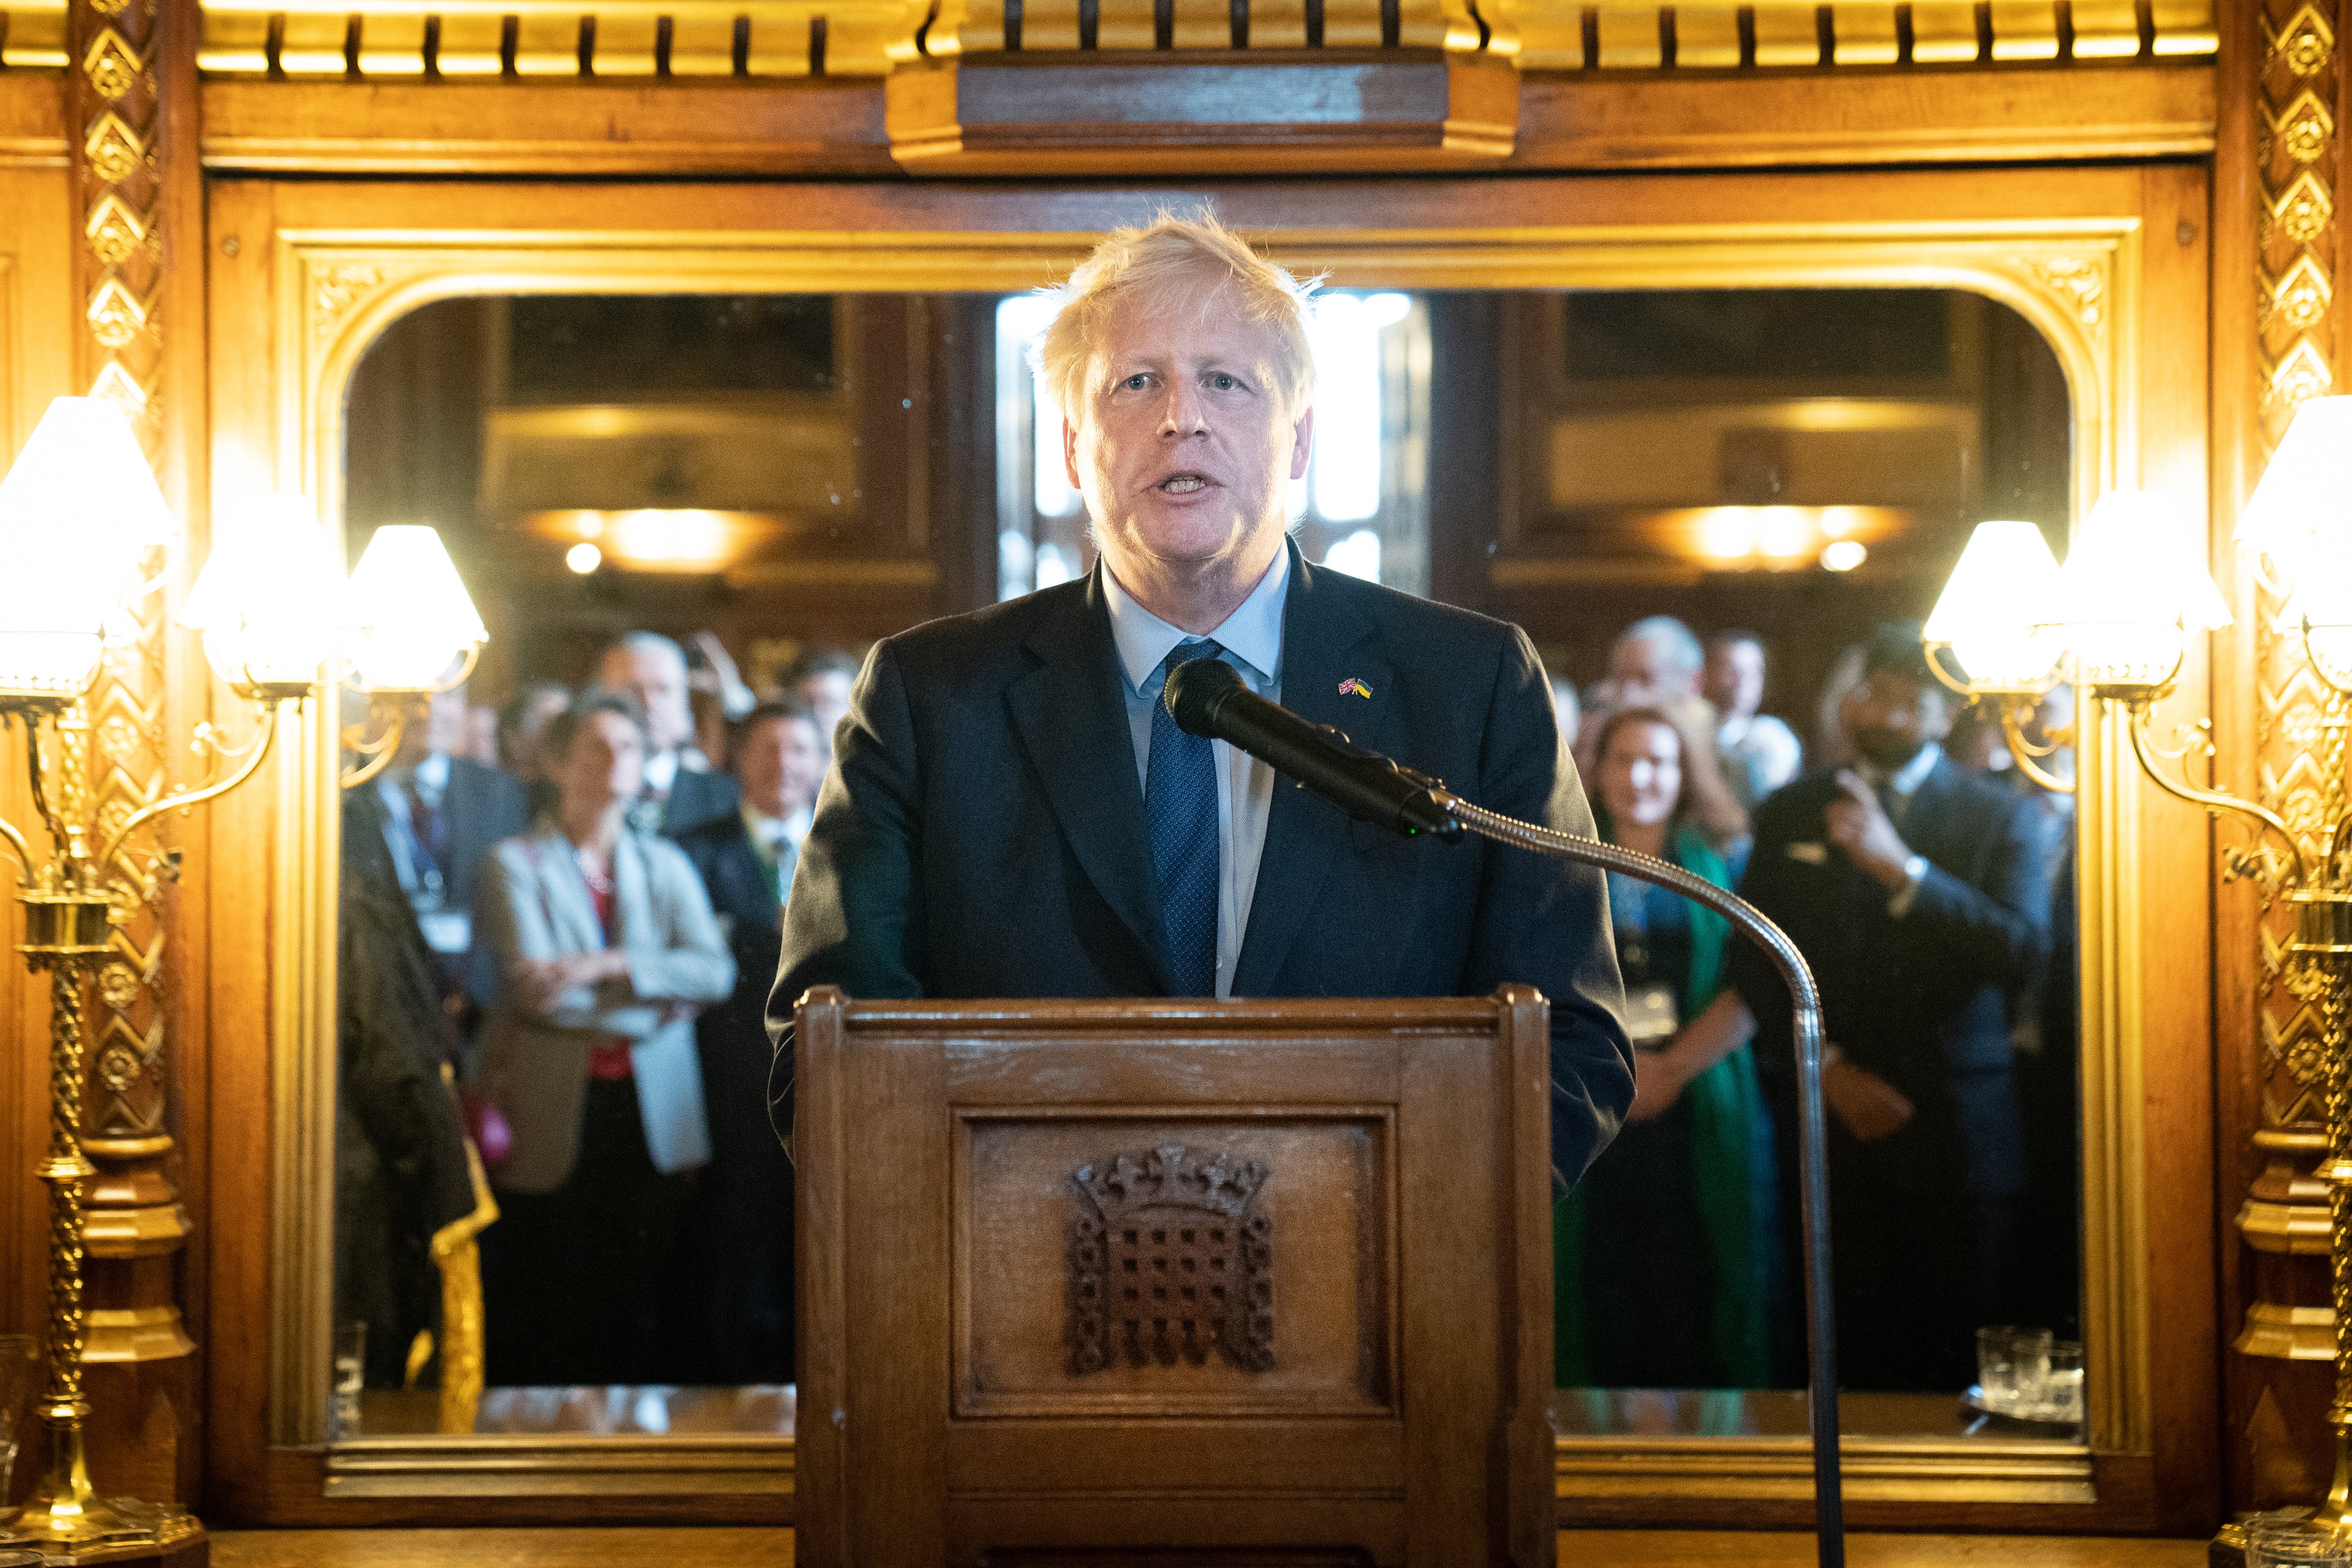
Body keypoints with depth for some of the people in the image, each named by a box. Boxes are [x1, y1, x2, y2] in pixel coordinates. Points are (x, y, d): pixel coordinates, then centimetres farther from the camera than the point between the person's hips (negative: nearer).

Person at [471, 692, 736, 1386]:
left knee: (644, 1306, 3)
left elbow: (716, 972, -3)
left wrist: (606, 966, -16)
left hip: (651, 1116, 3)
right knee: (544, 1322, 0)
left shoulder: (666, 866, 13)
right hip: (553, 1117, -3)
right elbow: (532, 985, -12)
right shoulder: (515, 865, 1)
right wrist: (655, 996, -7)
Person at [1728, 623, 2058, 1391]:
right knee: (1859, 1357, -1)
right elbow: (1754, 960, 9)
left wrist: (1901, 868, -16)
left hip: (1956, 1124, -1)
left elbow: (2024, 953, -8)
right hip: (1833, 1117, 1)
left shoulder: (2004, 817, 7)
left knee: (1967, 1360, -3)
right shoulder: (1791, 814, 13)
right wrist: (1828, 1066, -4)